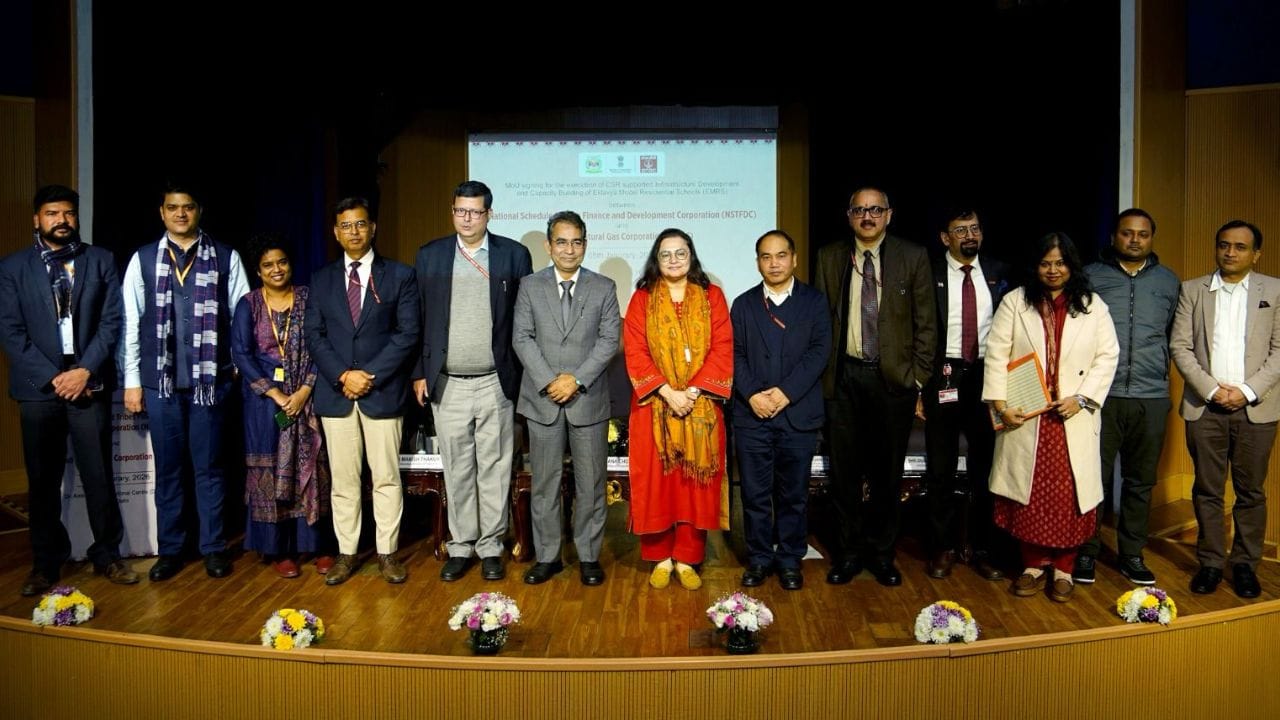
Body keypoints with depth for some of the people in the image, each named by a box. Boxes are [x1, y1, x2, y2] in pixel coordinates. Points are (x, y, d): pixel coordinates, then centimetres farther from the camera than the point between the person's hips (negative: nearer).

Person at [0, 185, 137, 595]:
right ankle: (46, 562, 21)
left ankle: (107, 555, 17)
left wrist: (85, 371, -10)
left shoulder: (100, 261, 6)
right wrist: (53, 377, -9)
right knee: (43, 480, 8)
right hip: (38, 388, 1)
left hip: (90, 384, 0)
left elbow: (112, 321, 1)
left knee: (99, 475, 3)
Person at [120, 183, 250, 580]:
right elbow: (130, 322, 6)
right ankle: (169, 549, 22)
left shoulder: (226, 258, 1)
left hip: (210, 378, -1)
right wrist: (131, 381, 3)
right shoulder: (143, 259, 5)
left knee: (208, 467, 7)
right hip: (160, 380, 2)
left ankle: (213, 547, 19)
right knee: (168, 468, 10)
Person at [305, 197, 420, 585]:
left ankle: (387, 552, 14)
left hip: (383, 391, -2)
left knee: (386, 477, 3)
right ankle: (346, 553, 18)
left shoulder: (400, 275, 2)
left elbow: (408, 333, -4)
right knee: (343, 478, 8)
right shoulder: (322, 280, 12)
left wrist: (370, 376, -12)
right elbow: (314, 335, 6)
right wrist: (342, 375, -9)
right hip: (335, 392, 3)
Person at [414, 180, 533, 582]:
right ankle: (460, 546, 21)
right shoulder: (429, 255, 6)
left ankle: (491, 547, 18)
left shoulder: (514, 254, 1)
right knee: (456, 470, 9)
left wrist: (525, 375, -1)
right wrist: (420, 373, 4)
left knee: (494, 469, 6)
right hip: (447, 384, 2)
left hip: (496, 383, -1)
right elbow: (418, 319, 7)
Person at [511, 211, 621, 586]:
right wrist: (548, 381, -12)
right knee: (544, 483, 8)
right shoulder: (530, 286, 6)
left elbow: (609, 339, -3)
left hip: (589, 399, 0)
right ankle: (547, 556, 19)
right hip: (542, 400, 1)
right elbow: (521, 338, 0)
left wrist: (577, 379, -13)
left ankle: (589, 556, 18)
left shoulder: (604, 287, 5)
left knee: (590, 483, 6)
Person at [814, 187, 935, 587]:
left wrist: (918, 376, -4)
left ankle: (882, 553, 24)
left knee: (888, 471, 9)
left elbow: (926, 323, 2)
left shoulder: (913, 257, 1)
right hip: (843, 377, 1)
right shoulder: (829, 257, 5)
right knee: (845, 471, 8)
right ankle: (849, 552, 22)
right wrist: (821, 373, -1)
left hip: (893, 378, -1)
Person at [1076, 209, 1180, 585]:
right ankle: (1087, 552, 13)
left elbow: (1175, 336, 17)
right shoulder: (1090, 276, 4)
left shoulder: (1168, 282, 12)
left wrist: (1161, 371, 7)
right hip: (1099, 395, -2)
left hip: (1151, 398, 3)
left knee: (1140, 482, 10)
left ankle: (1132, 554, 22)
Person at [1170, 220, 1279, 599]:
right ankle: (1210, 562, 15)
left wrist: (1248, 390, -11)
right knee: (1207, 490, 5)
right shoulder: (1192, 290, 6)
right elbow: (1180, 346, 1)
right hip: (1205, 407, 0)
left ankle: (1245, 564, 18)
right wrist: (1211, 388, -9)